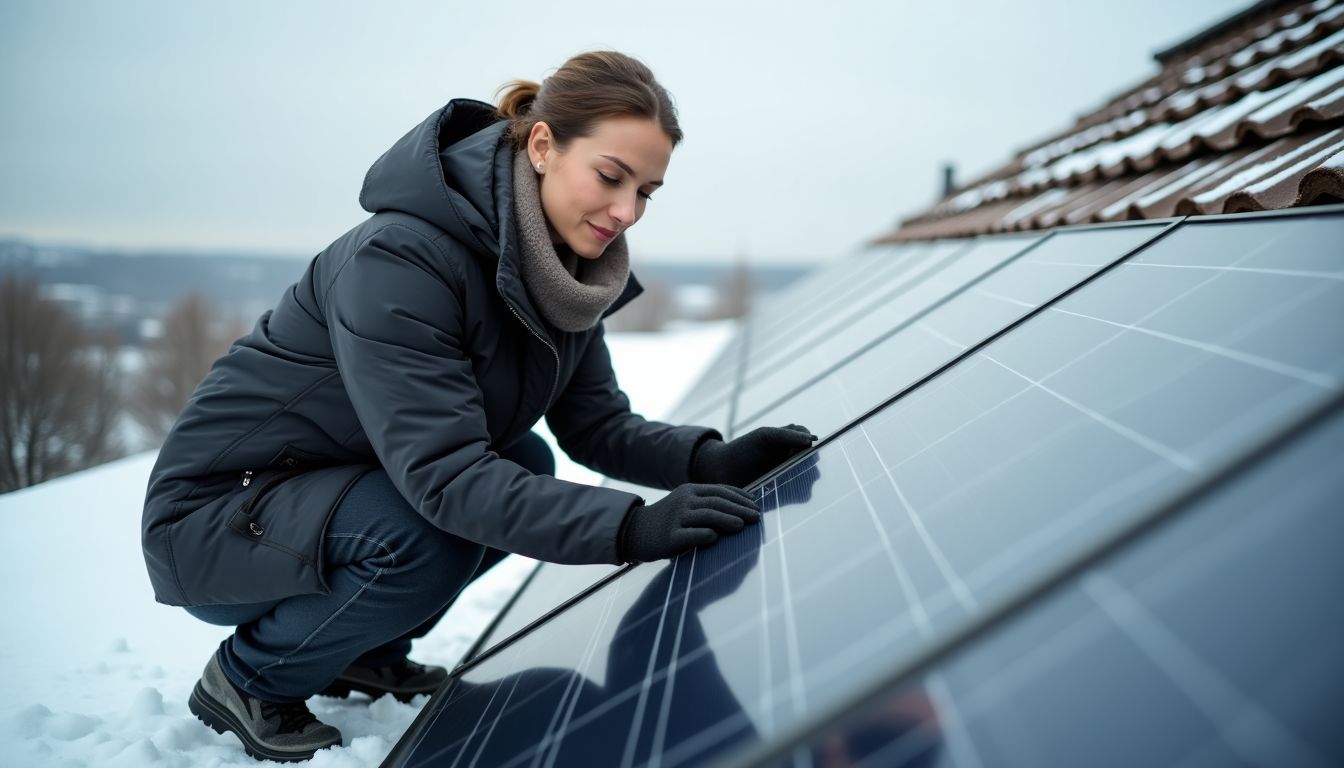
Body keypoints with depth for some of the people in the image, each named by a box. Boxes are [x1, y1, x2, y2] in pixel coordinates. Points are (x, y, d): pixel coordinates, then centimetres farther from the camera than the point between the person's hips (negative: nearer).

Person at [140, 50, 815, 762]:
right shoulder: (400, 258, -30)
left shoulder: (557, 270, -3)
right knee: (427, 534, -29)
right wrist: (630, 527, -43)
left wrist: (710, 460, -21)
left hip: (334, 489, 8)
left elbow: (597, 424, -2)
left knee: (525, 467, -1)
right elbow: (445, 475, -35)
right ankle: (249, 679, -2)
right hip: (214, 517, -8)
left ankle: (358, 652, 14)